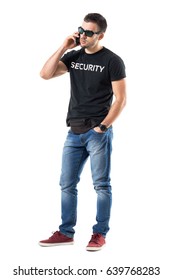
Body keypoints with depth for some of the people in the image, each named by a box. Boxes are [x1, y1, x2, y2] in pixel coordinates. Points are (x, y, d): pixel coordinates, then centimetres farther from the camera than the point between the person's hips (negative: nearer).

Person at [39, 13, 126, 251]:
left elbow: (120, 99, -7)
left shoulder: (112, 61, -5)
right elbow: (45, 74, 1)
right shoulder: (73, 56, 11)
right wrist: (64, 47, -3)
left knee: (101, 185, 1)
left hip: (98, 133, -6)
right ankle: (66, 233, 17)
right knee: (67, 185, 8)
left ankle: (100, 234, 9)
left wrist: (102, 127, -13)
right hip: (74, 132, 6)